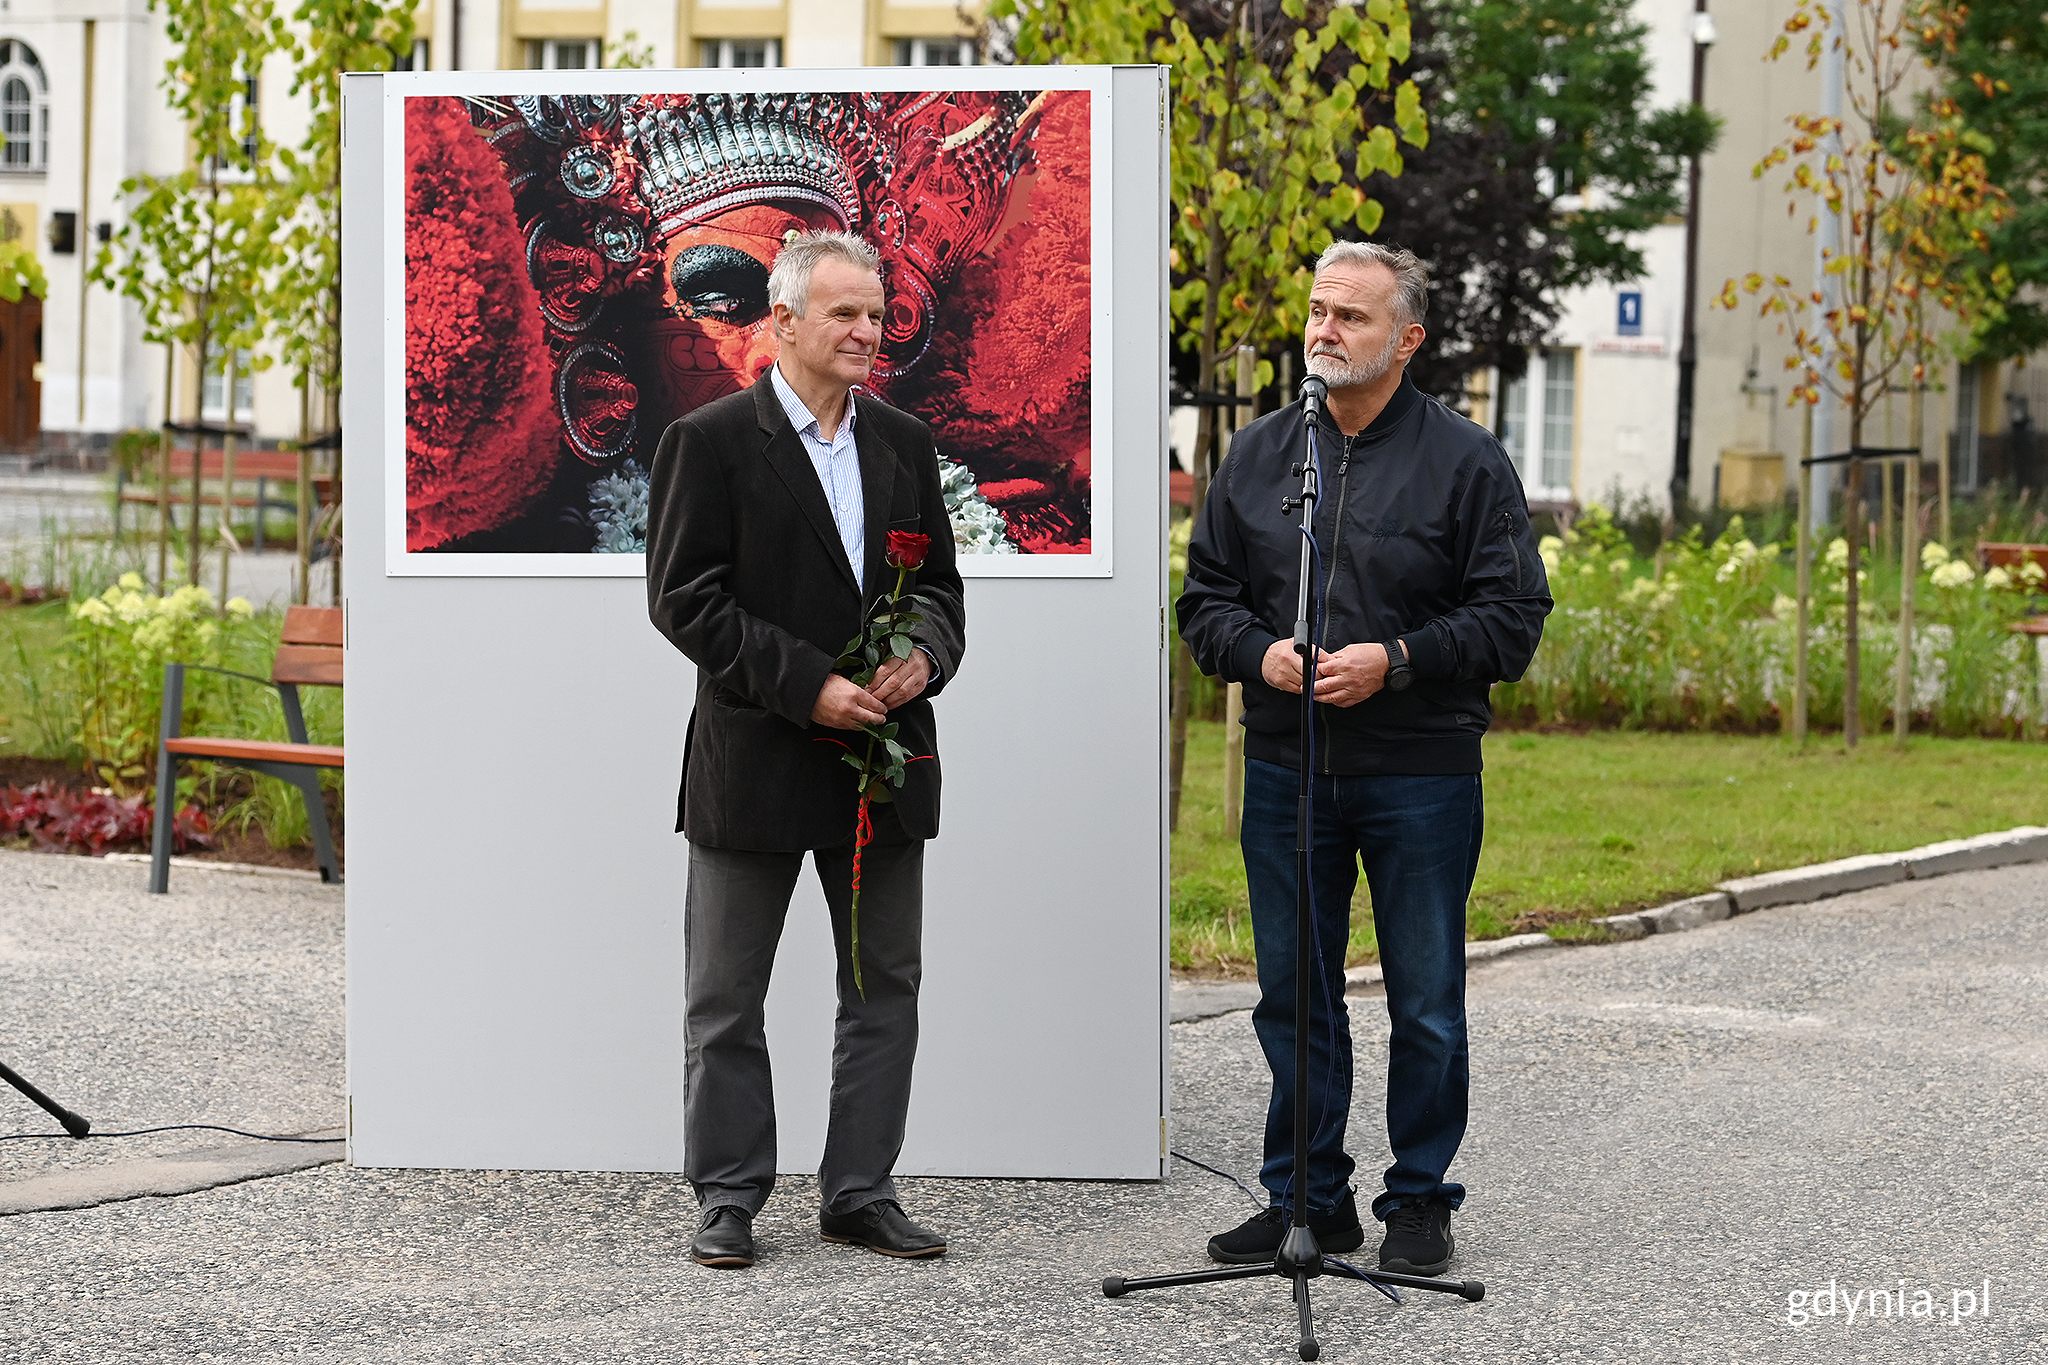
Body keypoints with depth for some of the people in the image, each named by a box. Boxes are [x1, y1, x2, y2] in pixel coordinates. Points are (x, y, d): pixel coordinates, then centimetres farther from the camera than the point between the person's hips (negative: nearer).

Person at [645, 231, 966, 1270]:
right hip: (754, 760, -5)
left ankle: (860, 1192, 18)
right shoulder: (708, 441, -6)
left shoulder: (903, 442, 11)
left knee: (885, 989, 8)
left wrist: (925, 657, -8)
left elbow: (940, 584, 15)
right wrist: (808, 685, -18)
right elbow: (683, 598, -11)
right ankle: (728, 1197, 14)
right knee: (726, 999, 4)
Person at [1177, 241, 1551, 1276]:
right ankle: (1307, 1198, 20)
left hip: (1421, 774, -3)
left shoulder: (1465, 461, -2)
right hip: (1285, 772, 3)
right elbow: (1205, 600, 12)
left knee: (1426, 1004, 4)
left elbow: (1512, 616, -5)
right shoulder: (1258, 455, 9)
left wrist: (1394, 662, -17)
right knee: (1293, 997, 9)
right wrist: (1262, 654, -8)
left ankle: (1420, 1202, 16)